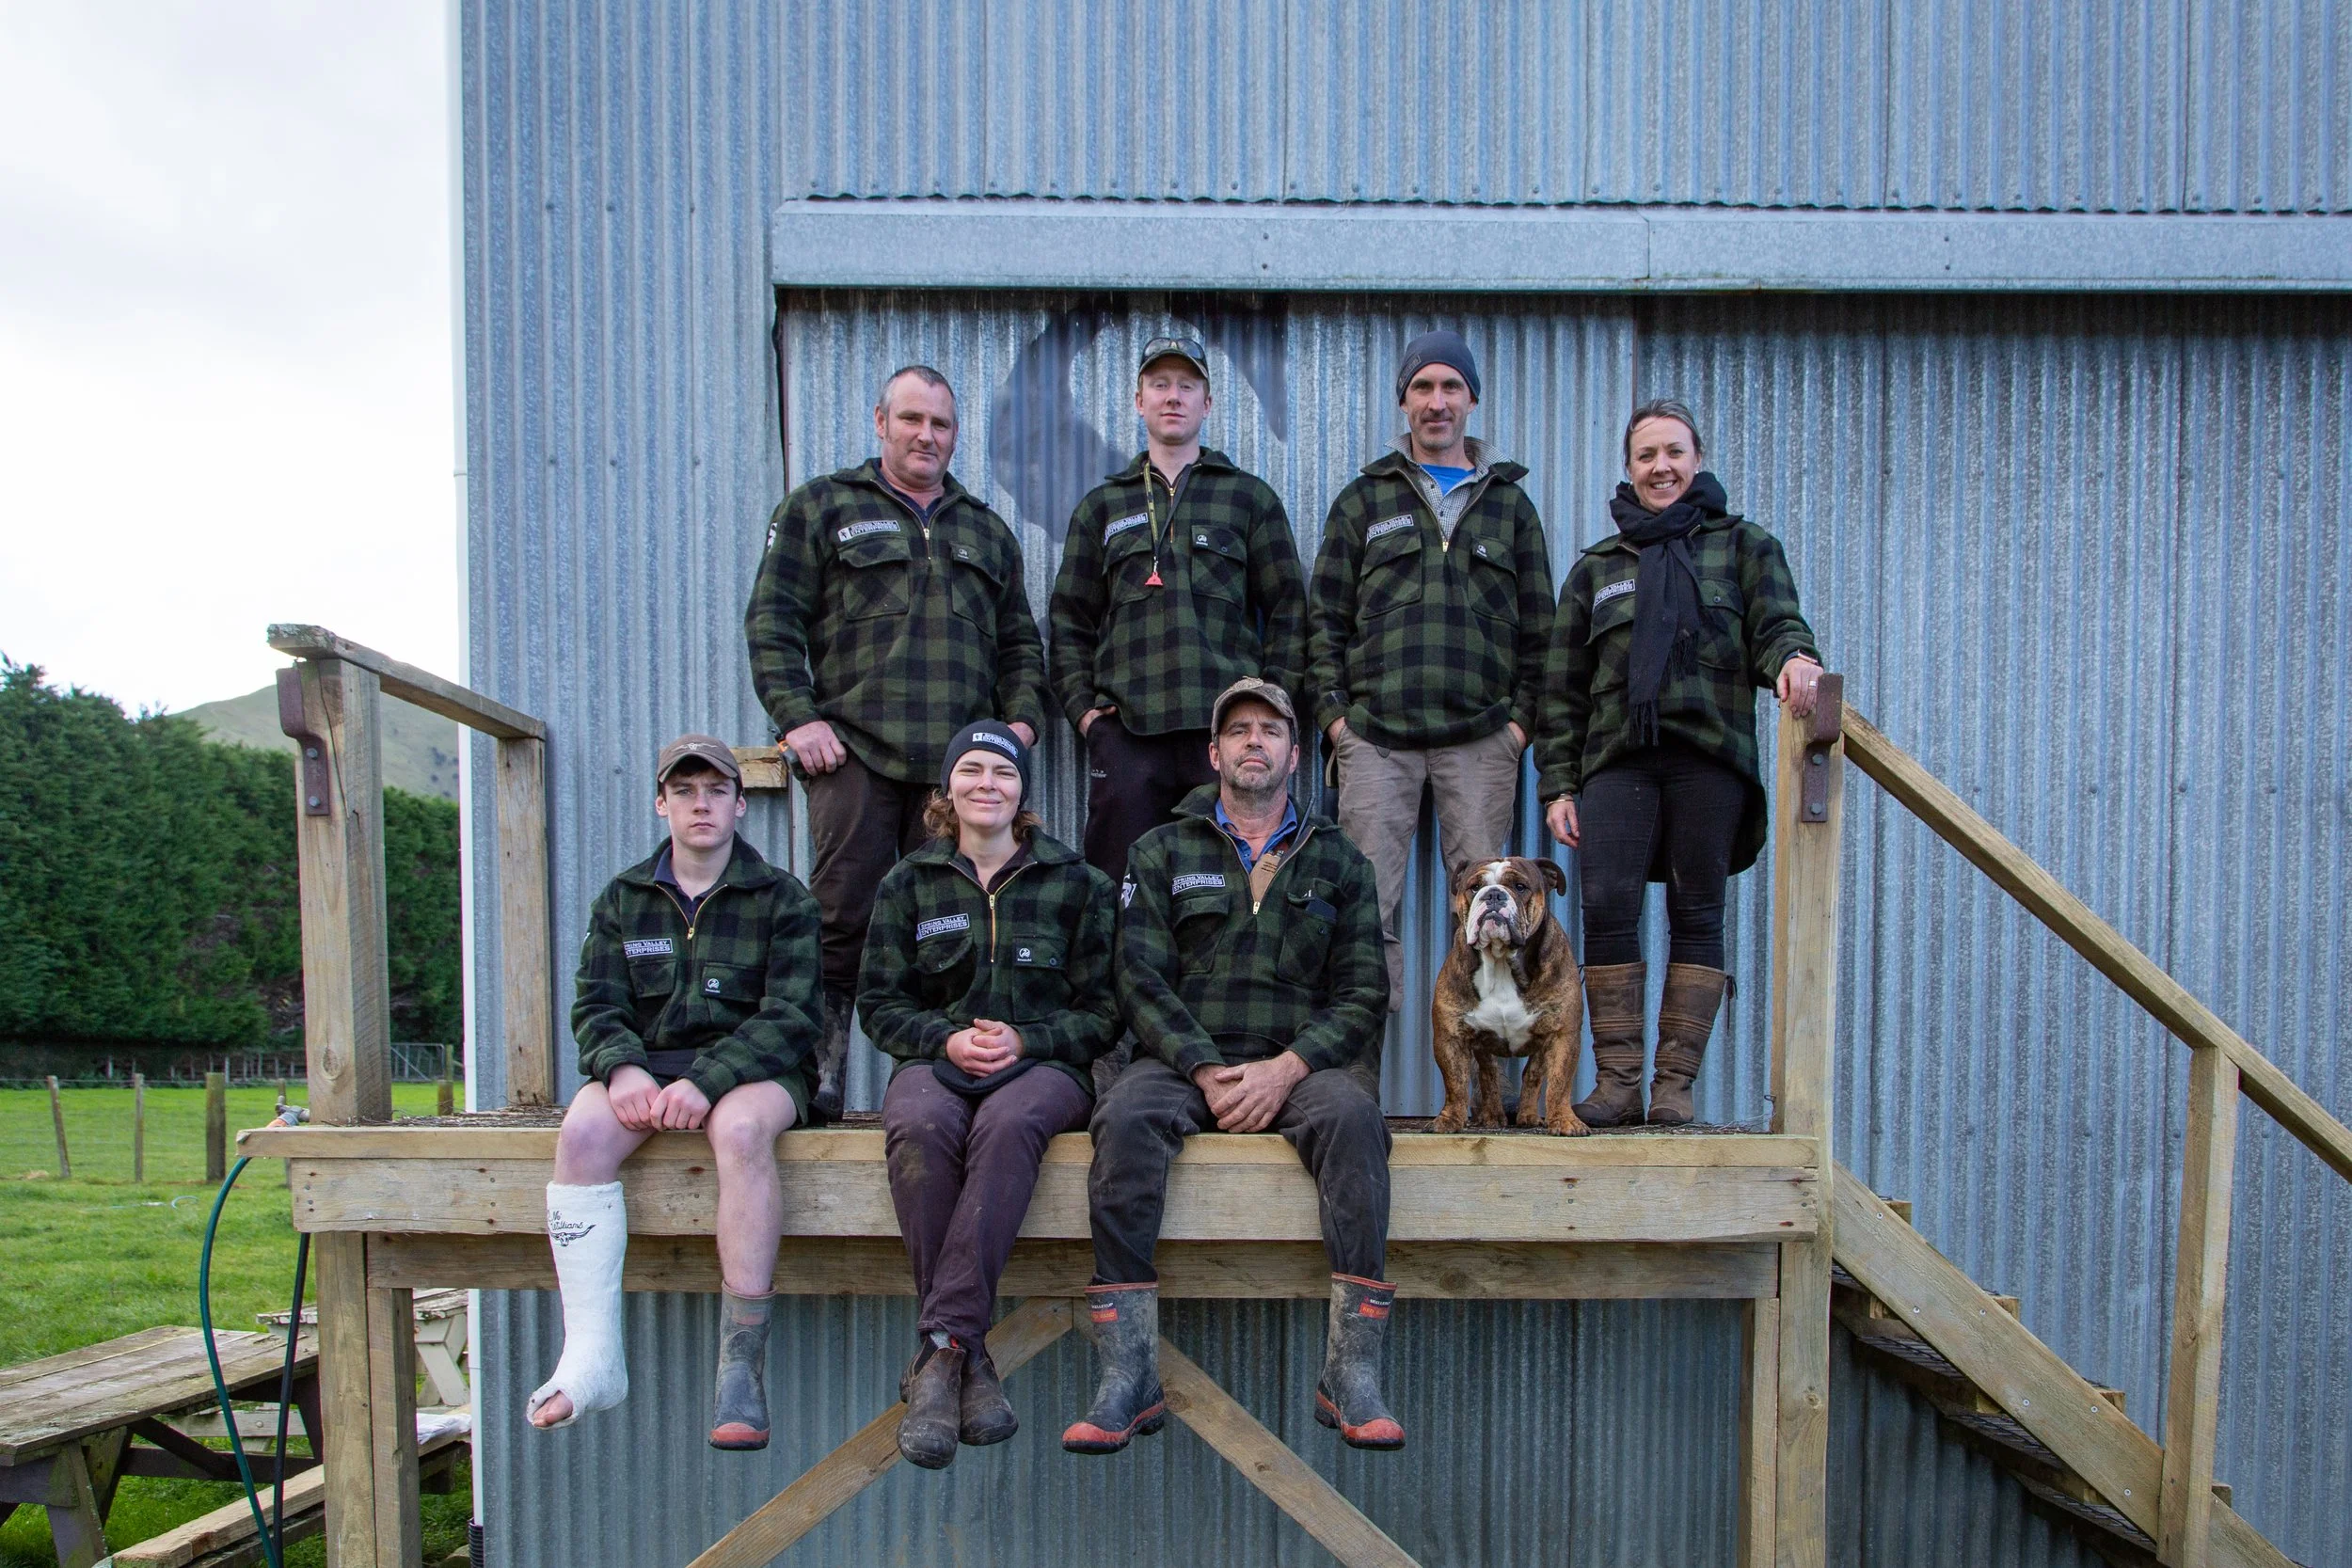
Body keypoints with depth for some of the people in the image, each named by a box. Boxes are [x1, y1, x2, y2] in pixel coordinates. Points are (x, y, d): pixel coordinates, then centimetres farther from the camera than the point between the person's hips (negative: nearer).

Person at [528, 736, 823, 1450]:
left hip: (752, 1068, -3)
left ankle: (743, 1365, -32)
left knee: (739, 1130, -37)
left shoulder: (781, 898, 5)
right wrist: (623, 1069, -18)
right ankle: (593, 1355, -27)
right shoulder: (621, 900, 15)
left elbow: (792, 1016, -6)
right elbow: (596, 1007, 6)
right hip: (648, 1064, 3)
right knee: (583, 1131, -29)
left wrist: (707, 1080, -22)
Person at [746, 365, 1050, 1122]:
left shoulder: (986, 529, 24)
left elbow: (1019, 640, 25)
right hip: (855, 751, -3)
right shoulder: (820, 507, 12)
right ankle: (818, 1074, 0)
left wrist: (1021, 718, 9)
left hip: (960, 761, 3)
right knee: (843, 916, -7)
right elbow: (772, 620, 4)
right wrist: (797, 715, -7)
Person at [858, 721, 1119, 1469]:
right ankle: (969, 1358, -31)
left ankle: (940, 1350, -36)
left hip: (1043, 1064, -1)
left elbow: (1103, 1011, 6)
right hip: (938, 1057, 1)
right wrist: (947, 1040, -10)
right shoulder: (908, 882, 13)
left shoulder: (1075, 882, 9)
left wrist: (1025, 1039, -11)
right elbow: (879, 1003, 10)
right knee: (918, 1127, -36)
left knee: (1009, 1122, -38)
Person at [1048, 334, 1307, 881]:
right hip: (1125, 733, 1)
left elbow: (1288, 611, 10)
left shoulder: (1250, 498, 14)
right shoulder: (1103, 505, 18)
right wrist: (1082, 707, 4)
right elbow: (1069, 620, 17)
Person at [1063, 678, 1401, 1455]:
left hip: (1298, 1066, 1)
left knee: (1352, 1114, -32)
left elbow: (1363, 993, 6)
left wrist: (1286, 1069, -11)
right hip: (1184, 1061, 0)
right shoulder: (1162, 852, 14)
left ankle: (1351, 1376, -29)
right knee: (1125, 1117, -33)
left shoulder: (1338, 861, 16)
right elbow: (1142, 978, 2)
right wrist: (1207, 1071, -13)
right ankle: (1128, 1379, -29)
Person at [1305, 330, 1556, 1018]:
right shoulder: (1364, 499, 13)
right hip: (1376, 734, -1)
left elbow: (1538, 625, 14)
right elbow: (1325, 615, 9)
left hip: (1481, 736, 1)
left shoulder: (1509, 503, 16)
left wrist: (1523, 716, 3)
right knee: (1367, 903, -5)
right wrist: (1333, 711, -1)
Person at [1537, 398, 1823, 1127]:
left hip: (1711, 757, -1)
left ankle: (1676, 1082, 4)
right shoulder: (1595, 567, 20)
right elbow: (1564, 688, 16)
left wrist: (1793, 657, -23)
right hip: (1618, 758, 1)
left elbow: (1777, 623, 3)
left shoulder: (1744, 546, 17)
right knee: (1607, 906, -13)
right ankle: (1618, 1080, -6)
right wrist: (1559, 785, 7)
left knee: (1696, 914, -2)